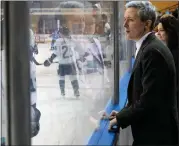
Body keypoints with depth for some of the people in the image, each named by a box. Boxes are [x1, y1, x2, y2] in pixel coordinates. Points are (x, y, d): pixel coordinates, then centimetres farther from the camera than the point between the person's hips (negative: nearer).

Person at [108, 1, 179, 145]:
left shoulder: (153, 51, -22)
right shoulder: (147, 47, 9)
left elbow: (149, 99, -24)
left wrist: (120, 119, -14)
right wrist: (123, 113, 6)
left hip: (156, 133, -9)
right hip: (151, 129, 9)